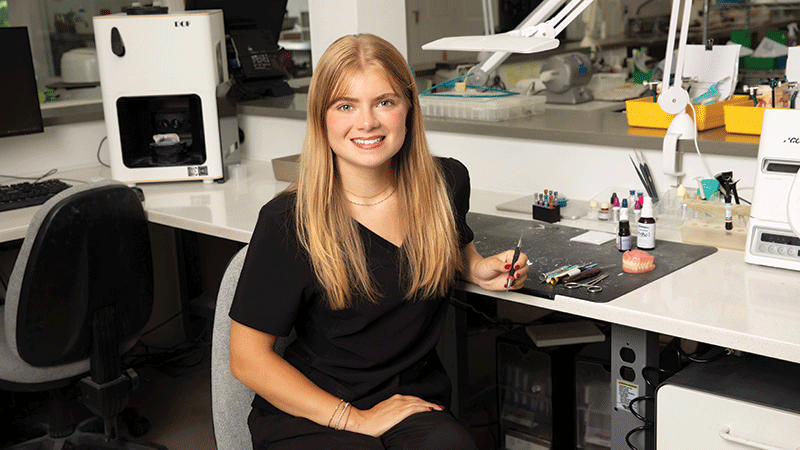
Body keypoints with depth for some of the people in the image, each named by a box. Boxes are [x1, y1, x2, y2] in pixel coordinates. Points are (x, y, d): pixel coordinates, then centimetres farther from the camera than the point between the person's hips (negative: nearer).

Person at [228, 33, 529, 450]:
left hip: (415, 400, 3)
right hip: (308, 414, -3)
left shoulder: (446, 183, 0)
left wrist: (477, 269, 3)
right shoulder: (288, 222, -13)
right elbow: (248, 358, -10)